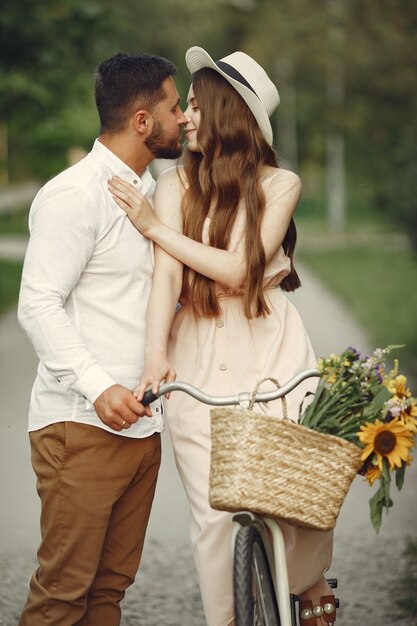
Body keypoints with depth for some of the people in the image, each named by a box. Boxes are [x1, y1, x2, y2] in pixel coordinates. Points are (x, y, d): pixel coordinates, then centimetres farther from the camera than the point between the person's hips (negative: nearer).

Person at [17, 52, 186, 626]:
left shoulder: (152, 193, 18)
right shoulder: (74, 195, -10)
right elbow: (39, 305, -16)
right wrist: (98, 385, -24)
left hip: (141, 423, 8)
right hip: (82, 425, -8)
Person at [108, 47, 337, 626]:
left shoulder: (280, 184, 0)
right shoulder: (175, 184, 2)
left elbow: (239, 269, -11)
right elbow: (167, 274, -10)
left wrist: (155, 226, -9)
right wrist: (157, 354, -25)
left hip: (274, 348, 0)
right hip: (200, 357, 0)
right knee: (215, 511, -7)